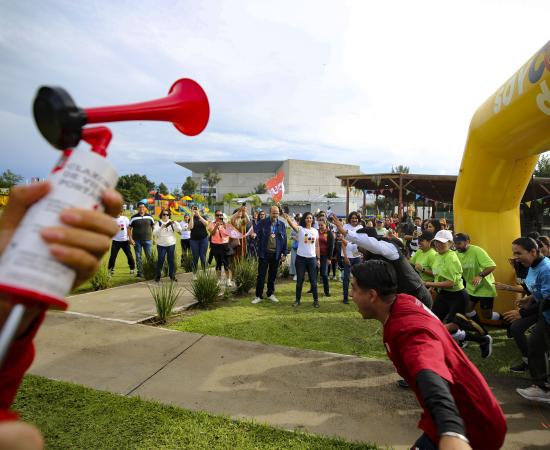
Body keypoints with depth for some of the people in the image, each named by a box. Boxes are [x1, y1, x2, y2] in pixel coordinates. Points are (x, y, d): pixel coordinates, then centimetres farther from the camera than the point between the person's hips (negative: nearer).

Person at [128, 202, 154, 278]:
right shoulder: (134, 217, 0)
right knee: (138, 257, 6)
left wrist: (154, 238, 7)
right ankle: (140, 272, 15)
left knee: (150, 256, 1)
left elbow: (153, 227, 12)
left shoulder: (149, 216, 4)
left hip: (148, 240, 1)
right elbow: (129, 228, 2)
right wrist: (130, 239, -7)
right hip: (137, 240, 0)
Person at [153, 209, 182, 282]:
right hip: (161, 245, -1)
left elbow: (179, 230, -5)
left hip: (171, 245, 2)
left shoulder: (172, 223, 7)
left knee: (171, 260, 5)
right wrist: (162, 227, -23)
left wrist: (175, 223, -21)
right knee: (160, 260, -2)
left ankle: (172, 276, 13)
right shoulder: (158, 223, 2)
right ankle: (157, 276, 10)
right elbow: (155, 233, -10)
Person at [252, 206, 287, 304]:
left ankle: (270, 294, 26)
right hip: (264, 253, -2)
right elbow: (256, 234, -1)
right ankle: (258, 296, 10)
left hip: (276, 254, 2)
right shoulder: (262, 223, -3)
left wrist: (284, 254, 4)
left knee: (272, 275, 12)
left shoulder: (282, 225, 4)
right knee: (261, 275, 1)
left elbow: (284, 239, 7)